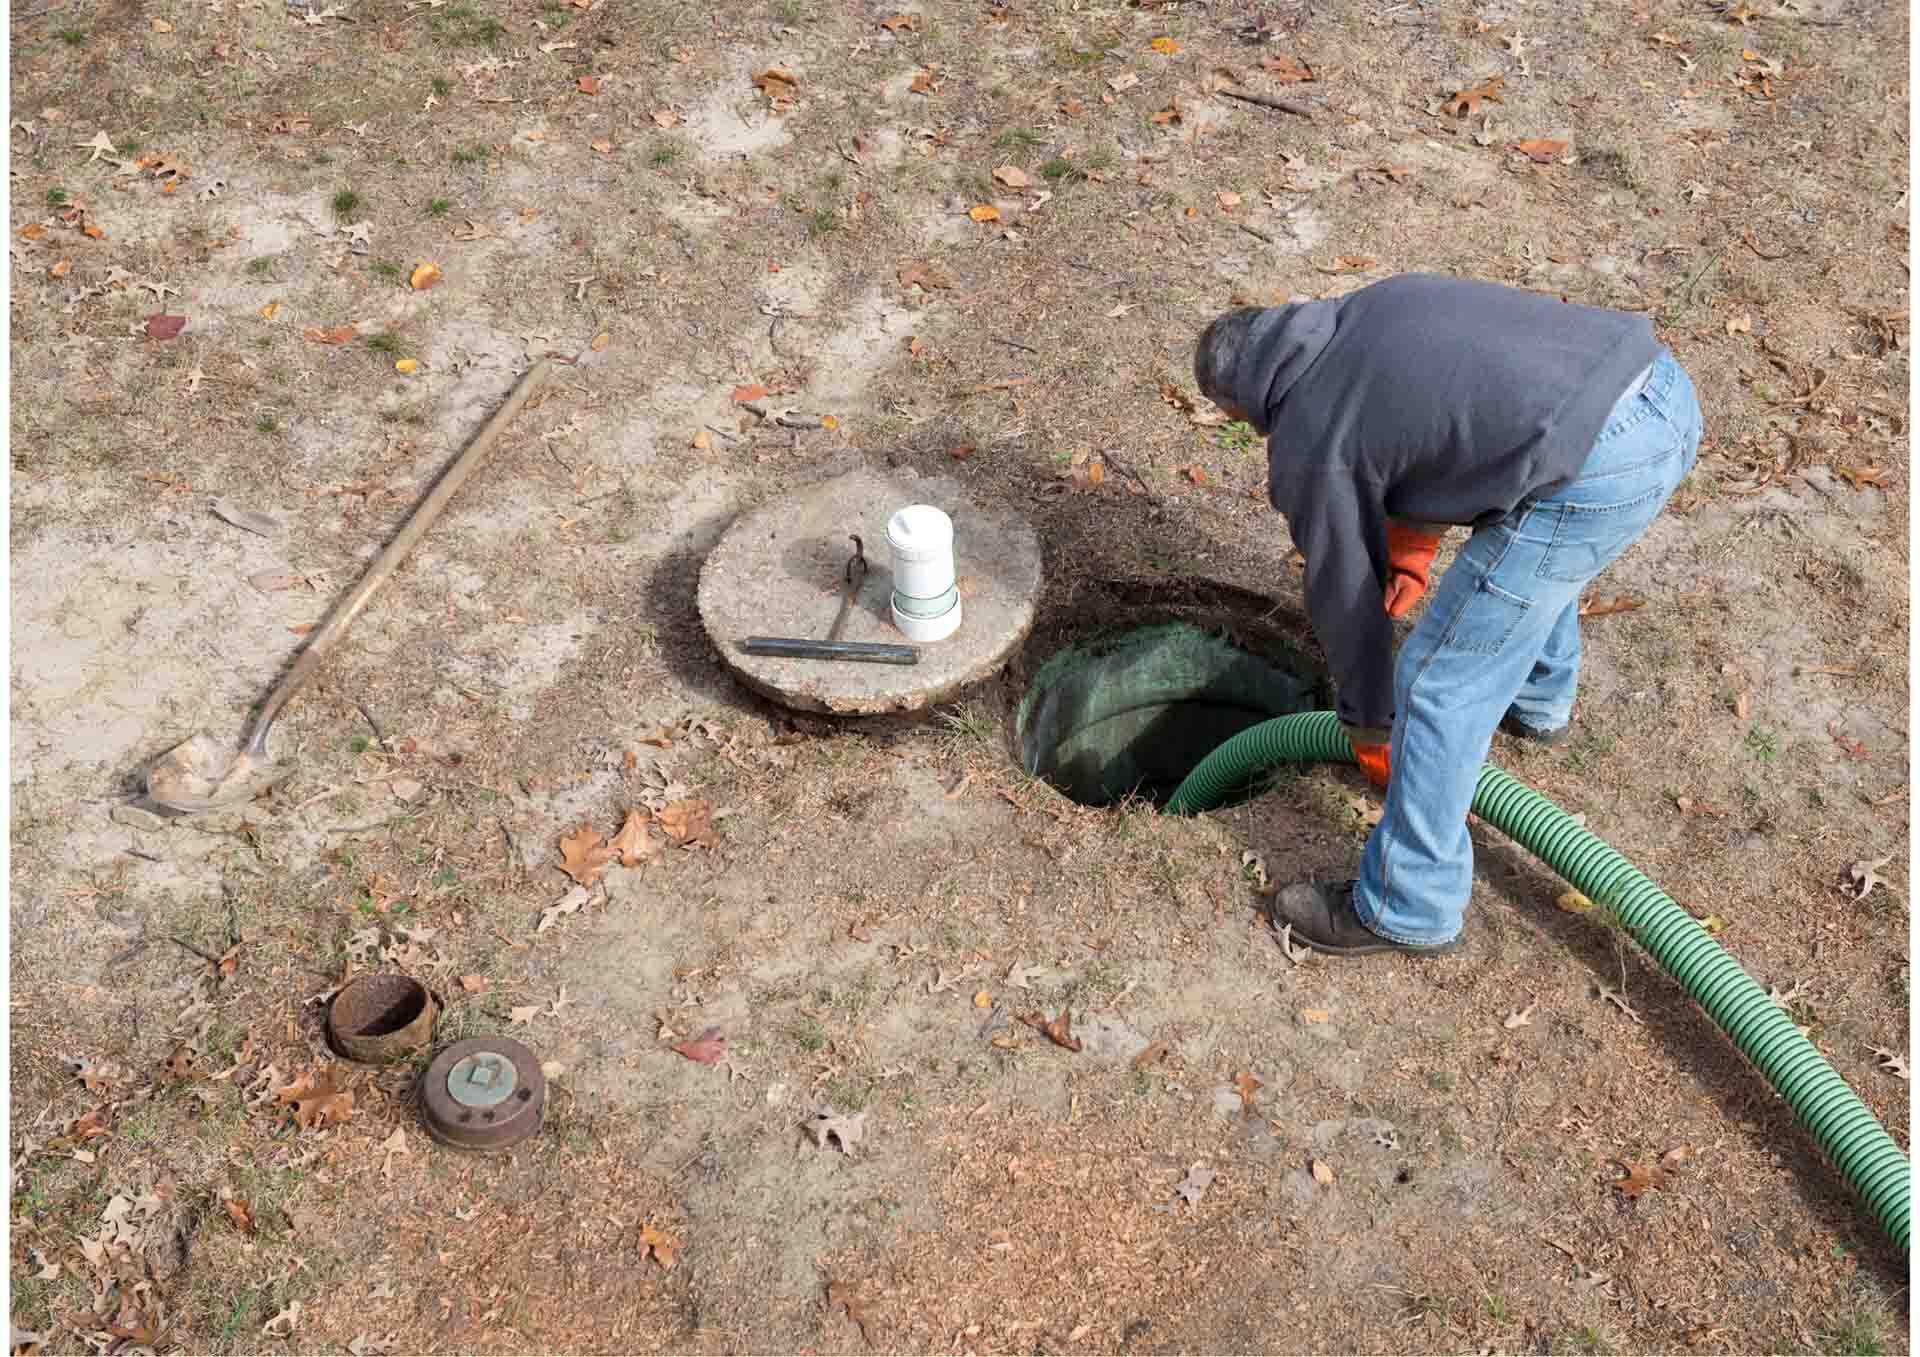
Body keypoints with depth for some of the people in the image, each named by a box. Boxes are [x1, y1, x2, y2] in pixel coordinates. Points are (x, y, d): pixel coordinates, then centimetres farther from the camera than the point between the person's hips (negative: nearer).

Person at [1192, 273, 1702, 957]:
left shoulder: (1306, 446, 4)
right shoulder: (1377, 303, 22)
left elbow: (1344, 593, 15)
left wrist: (1369, 728, 30)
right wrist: (1414, 546, 34)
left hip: (1595, 475, -9)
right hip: (1665, 388, 9)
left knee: (1441, 685, 6)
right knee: (1528, 537, 38)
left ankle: (1410, 909, 21)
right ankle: (1539, 700, 63)